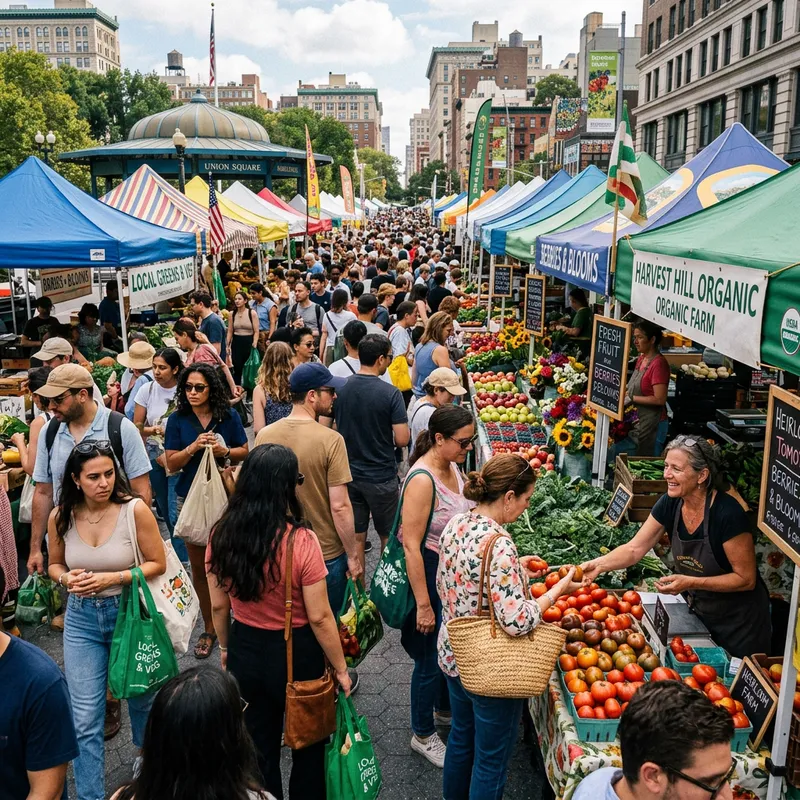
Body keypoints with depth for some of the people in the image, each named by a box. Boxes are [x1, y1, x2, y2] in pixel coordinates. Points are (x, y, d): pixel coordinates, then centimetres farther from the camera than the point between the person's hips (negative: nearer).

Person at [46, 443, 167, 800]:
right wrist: (66, 579, -14)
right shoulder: (60, 517, -9)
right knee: (85, 719, 1)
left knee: (141, 696, 22)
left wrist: (112, 578, -23)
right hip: (81, 618, 1)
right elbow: (55, 564, 8)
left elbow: (157, 564, -11)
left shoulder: (135, 509, -19)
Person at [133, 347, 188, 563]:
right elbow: (136, 426, 3)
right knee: (165, 511, 14)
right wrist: (151, 430, -17)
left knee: (176, 513, -8)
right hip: (153, 457, 4)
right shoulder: (147, 390, -1)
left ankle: (183, 562, 2)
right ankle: (178, 549, 33)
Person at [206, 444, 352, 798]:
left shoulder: (221, 536, -12)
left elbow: (219, 605, 0)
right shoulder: (301, 542, -26)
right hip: (297, 653, -4)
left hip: (244, 652, 4)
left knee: (258, 749, 24)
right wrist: (340, 668, -6)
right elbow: (319, 617, -20)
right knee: (308, 746, 22)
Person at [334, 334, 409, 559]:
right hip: (381, 478, -4)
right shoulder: (390, 393, -17)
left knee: (355, 537, 13)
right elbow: (402, 440, -17)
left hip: (348, 474, 4)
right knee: (388, 536, 15)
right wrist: (386, 437, 4)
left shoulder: (339, 388, -5)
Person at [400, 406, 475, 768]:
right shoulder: (422, 480, -27)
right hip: (428, 576, -8)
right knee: (431, 658, 8)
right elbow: (411, 545, -26)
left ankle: (445, 708, 49)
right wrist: (423, 604, -23)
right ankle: (423, 735, 30)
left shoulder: (452, 467, 0)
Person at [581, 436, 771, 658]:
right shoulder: (669, 504, -11)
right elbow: (634, 549, -8)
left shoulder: (728, 513, -29)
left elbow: (746, 579, -22)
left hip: (739, 621, -5)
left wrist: (691, 583, -30)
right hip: (700, 612, 6)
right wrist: (599, 564, -23)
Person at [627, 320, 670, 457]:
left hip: (651, 425, -8)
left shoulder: (658, 363, -18)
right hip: (637, 422, 8)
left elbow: (660, 399, -21)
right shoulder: (642, 358, 9)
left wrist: (631, 398, -18)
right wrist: (624, 393, 1)